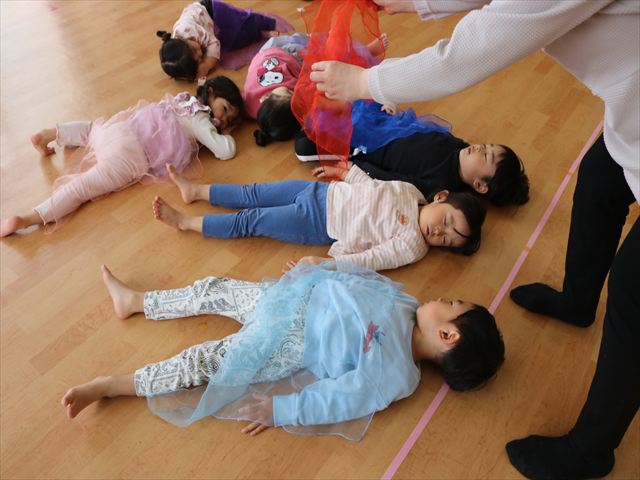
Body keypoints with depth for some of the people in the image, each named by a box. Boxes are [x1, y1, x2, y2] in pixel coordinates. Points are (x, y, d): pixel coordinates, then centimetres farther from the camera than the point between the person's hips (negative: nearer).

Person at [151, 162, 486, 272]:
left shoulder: (412, 248, -16)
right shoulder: (409, 190, 0)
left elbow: (366, 261, -21)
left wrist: (325, 263, -29)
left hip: (318, 227, -5)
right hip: (323, 193, 5)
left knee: (251, 221, -4)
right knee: (253, 194, 8)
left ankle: (185, 222, 13)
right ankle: (195, 190, 28)